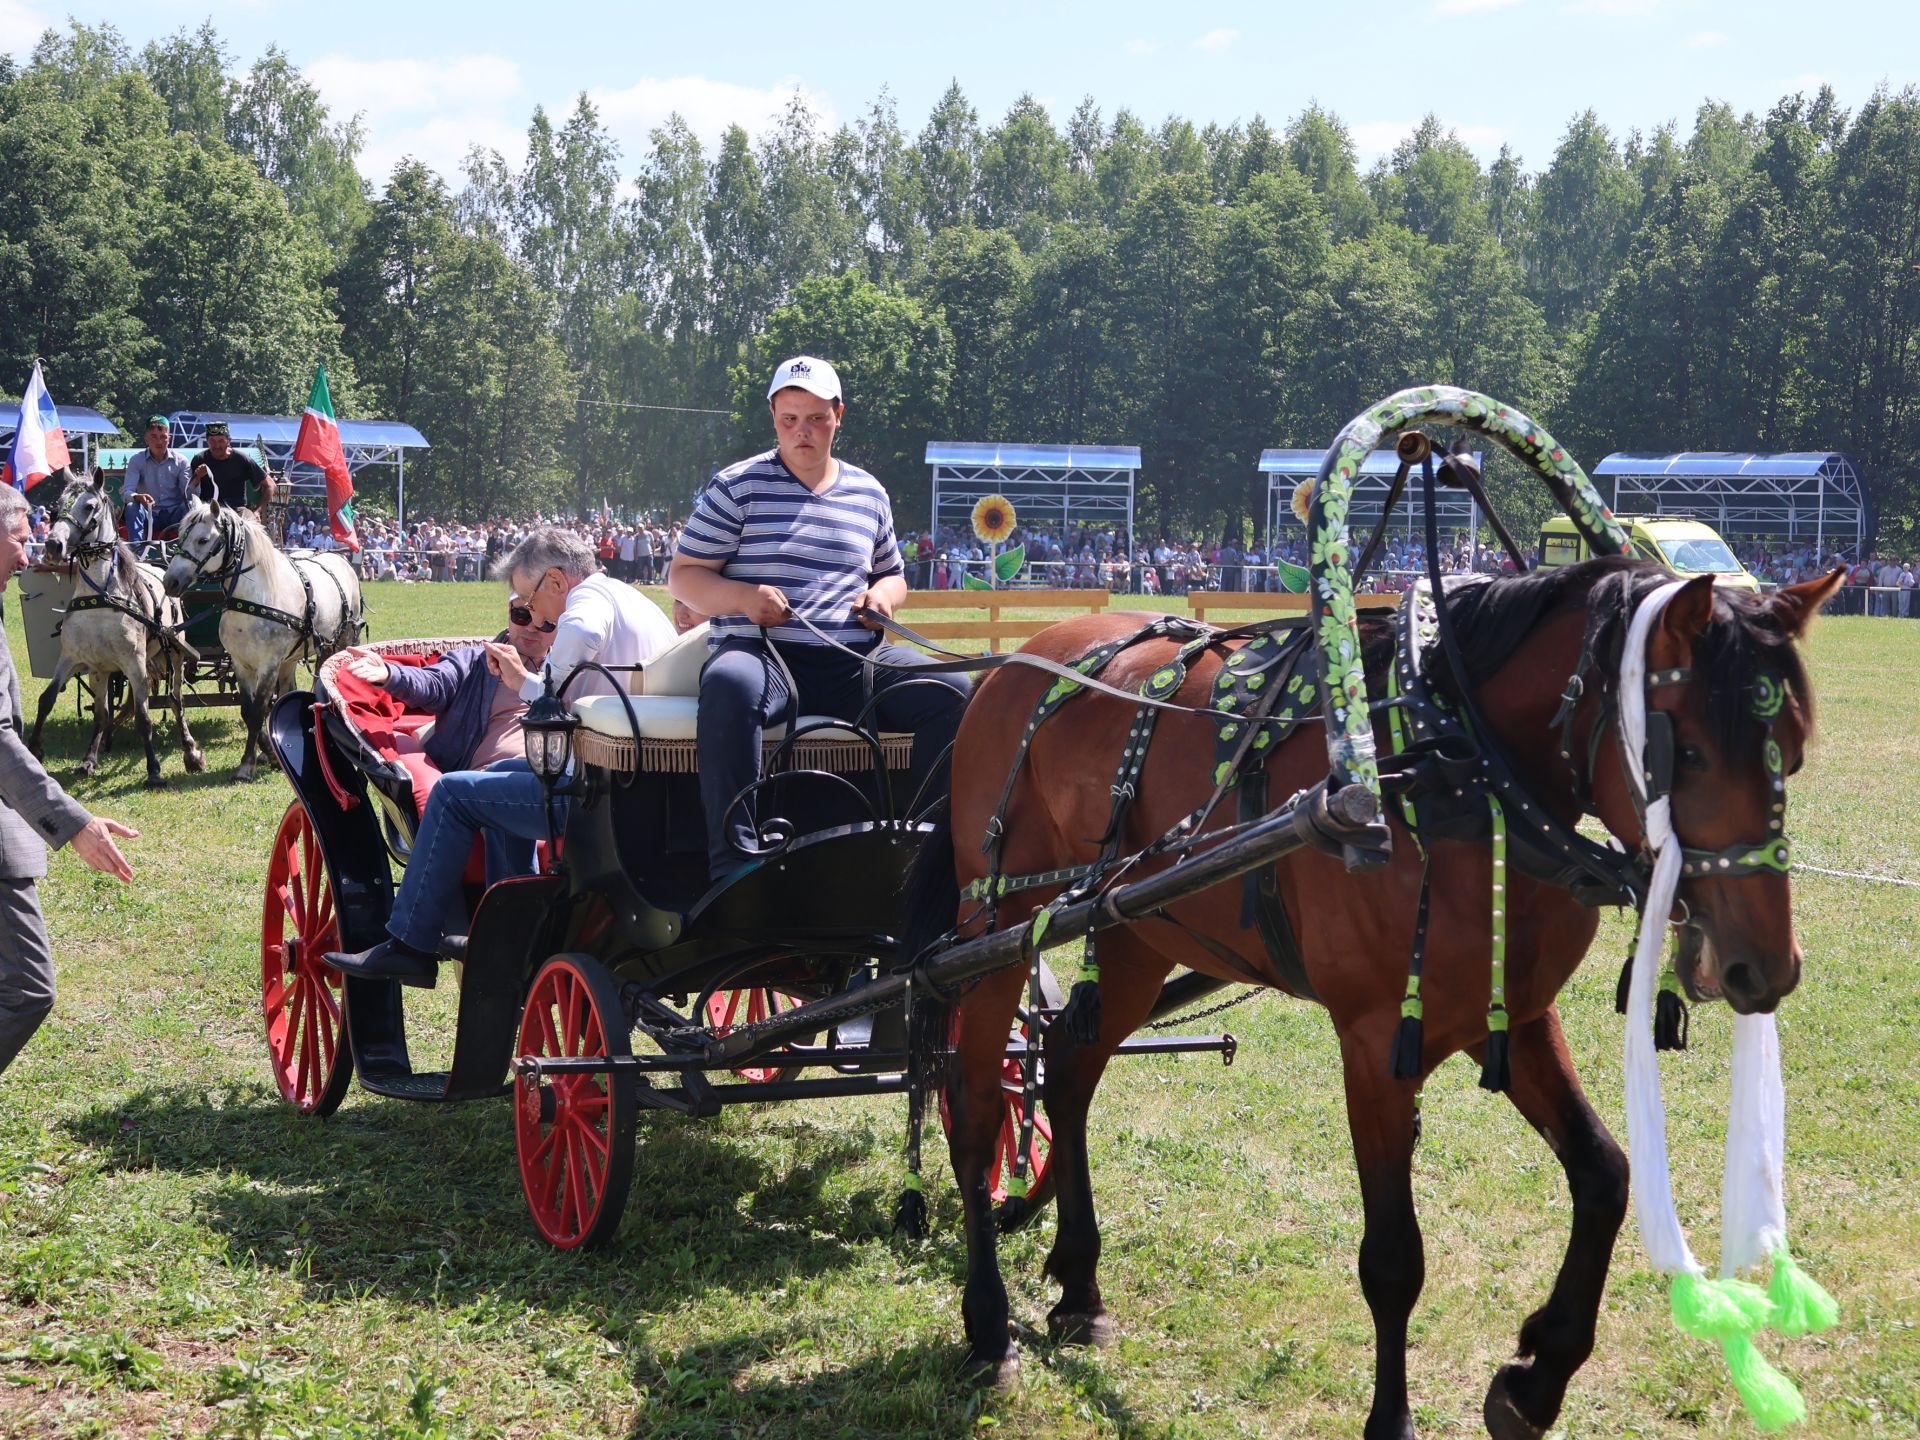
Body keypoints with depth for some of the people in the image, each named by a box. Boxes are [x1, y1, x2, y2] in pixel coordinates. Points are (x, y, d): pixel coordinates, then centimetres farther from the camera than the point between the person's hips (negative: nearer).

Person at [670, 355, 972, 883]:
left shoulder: (868, 493, 18)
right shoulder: (738, 486, 6)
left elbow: (892, 576, 31)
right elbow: (682, 576, 4)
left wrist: (883, 593, 5)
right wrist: (744, 596, -16)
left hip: (856, 662, 4)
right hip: (762, 652, -4)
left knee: (953, 692, -20)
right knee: (730, 687, -40)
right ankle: (732, 866, -40)